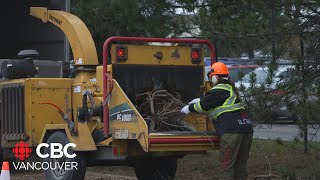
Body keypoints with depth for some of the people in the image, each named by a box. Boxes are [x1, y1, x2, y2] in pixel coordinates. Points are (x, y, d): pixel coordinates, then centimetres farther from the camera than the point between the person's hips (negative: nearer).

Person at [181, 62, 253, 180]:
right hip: (246, 130, 10)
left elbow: (204, 105, -5)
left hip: (232, 131, -10)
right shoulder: (230, 88, 23)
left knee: (226, 165, -7)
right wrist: (200, 100, 43)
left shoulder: (220, 90, -7)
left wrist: (189, 108, 10)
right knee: (240, 164, 14)